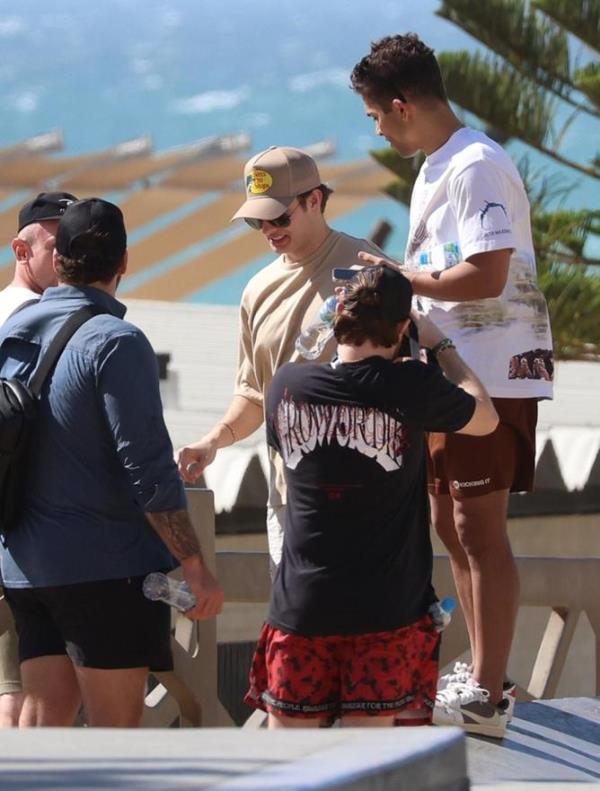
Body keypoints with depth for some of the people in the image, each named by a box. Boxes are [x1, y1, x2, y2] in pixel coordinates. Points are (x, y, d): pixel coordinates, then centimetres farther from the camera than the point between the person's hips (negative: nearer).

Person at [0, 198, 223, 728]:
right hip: (104, 564, -7)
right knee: (115, 727, -3)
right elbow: (149, 469, -17)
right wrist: (194, 566, -13)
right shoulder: (115, 342, -13)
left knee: (45, 715, 9)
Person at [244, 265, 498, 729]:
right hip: (386, 609, -2)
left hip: (301, 603, 2)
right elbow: (486, 417, 8)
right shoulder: (410, 387, -11)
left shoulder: (287, 385, -3)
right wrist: (440, 344, 21)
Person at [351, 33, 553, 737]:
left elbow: (485, 277, -24)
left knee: (479, 529, -7)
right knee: (450, 522, 15)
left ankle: (486, 697, -4)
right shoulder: (433, 170, 16)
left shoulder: (476, 168, -17)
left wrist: (401, 278, -14)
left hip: (490, 374, -10)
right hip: (446, 371, 10)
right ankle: (479, 672, 26)